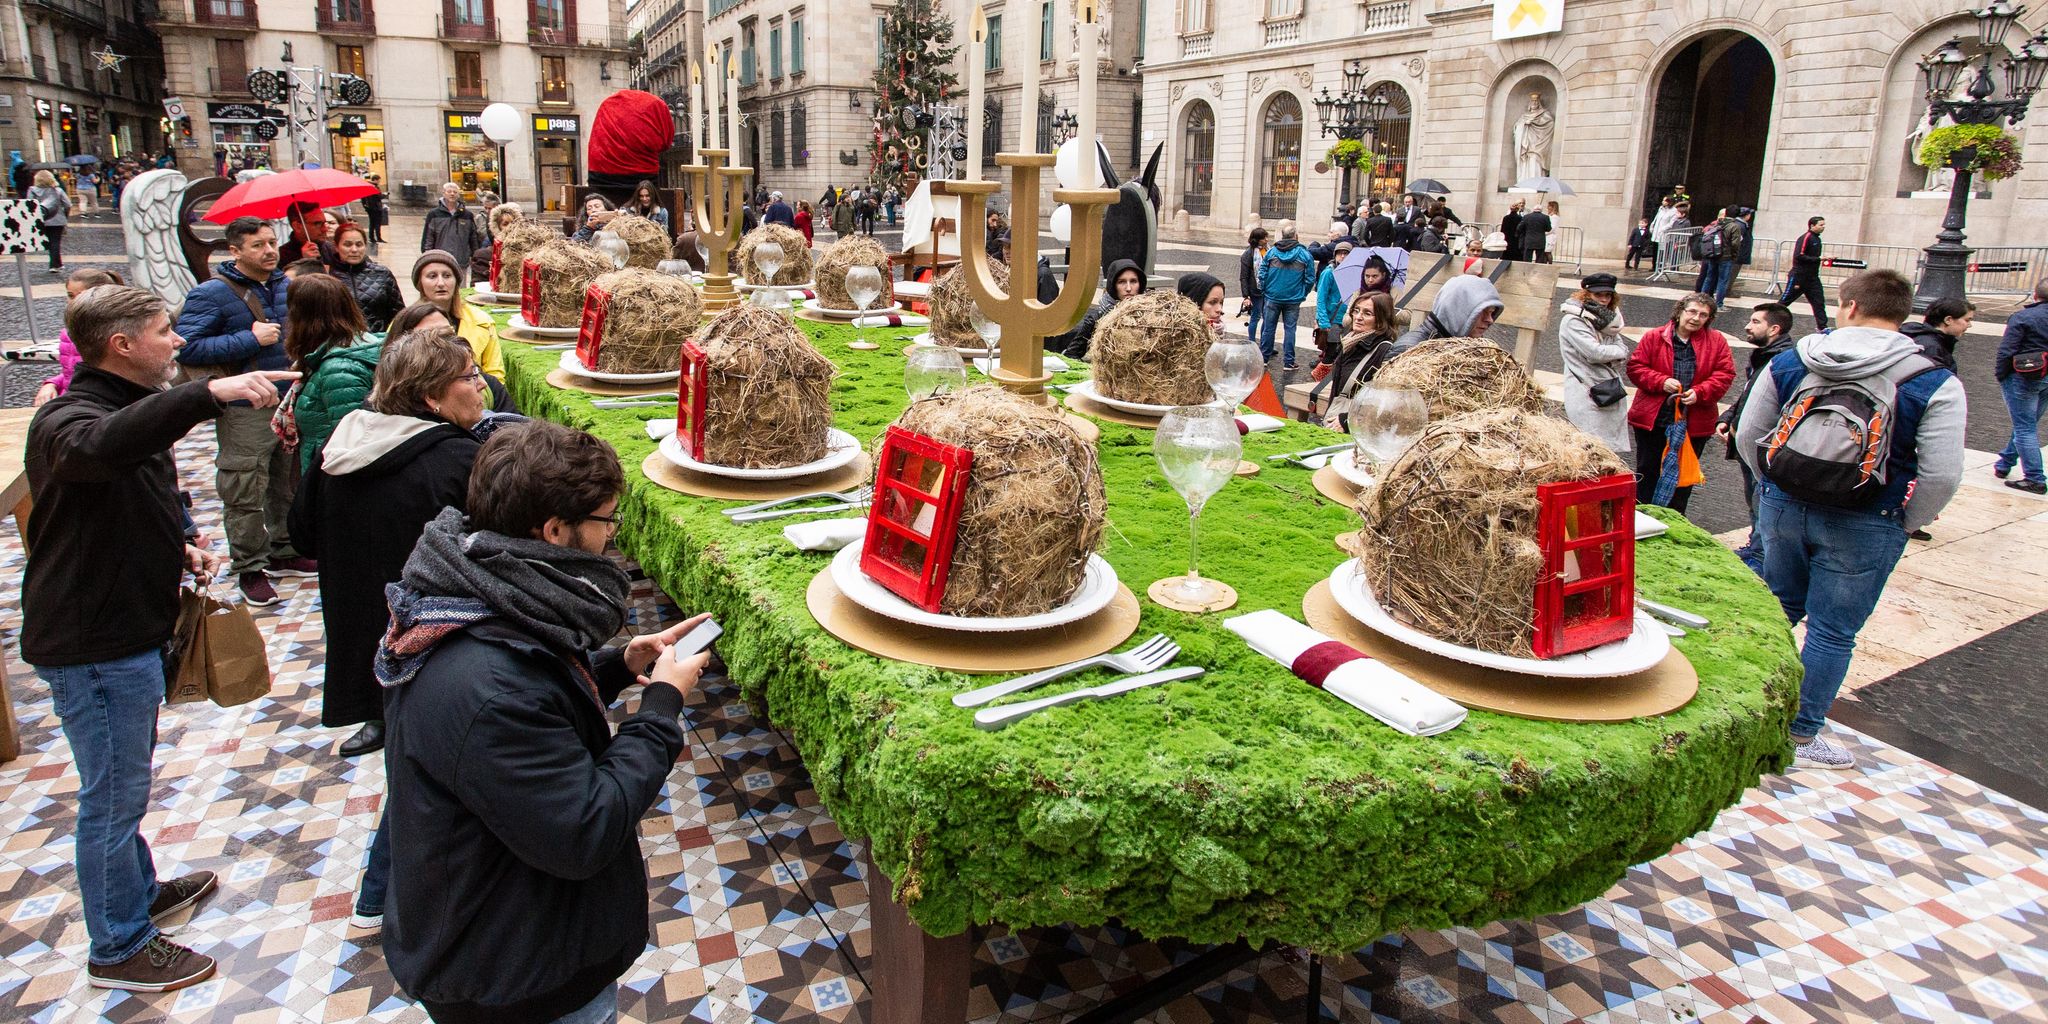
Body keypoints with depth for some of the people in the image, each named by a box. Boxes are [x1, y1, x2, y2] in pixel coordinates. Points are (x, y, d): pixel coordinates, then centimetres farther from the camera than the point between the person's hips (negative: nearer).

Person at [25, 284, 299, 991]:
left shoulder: (134, 411, 12)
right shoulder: (66, 421, -21)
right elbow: (101, 447, -48)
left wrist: (181, 545, 7)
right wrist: (212, 393, -57)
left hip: (128, 629, 10)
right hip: (92, 643, -10)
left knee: (125, 785, 25)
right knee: (114, 796, 3)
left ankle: (141, 891, 43)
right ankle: (117, 949, 19)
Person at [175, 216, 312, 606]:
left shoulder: (286, 286, 10)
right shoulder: (211, 293, -10)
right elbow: (186, 348, -20)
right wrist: (250, 339, -20)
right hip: (245, 411, -6)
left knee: (289, 486, 17)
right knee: (246, 495, -2)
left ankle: (284, 553, 32)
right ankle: (249, 569, 10)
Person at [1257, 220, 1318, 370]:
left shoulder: (1271, 252, -4)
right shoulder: (1305, 255, -5)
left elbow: (1262, 274, -3)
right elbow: (1310, 279, -3)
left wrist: (1263, 290, 10)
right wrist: (1302, 294, 11)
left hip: (1272, 297, 1)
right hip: (1293, 300, -1)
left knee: (1268, 327, 11)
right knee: (1290, 329, 5)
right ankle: (1288, 362, 7)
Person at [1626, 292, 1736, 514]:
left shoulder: (1716, 341, 2)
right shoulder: (1654, 337, -2)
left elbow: (1725, 374, -2)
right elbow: (1635, 367, -5)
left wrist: (1699, 392, -18)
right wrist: (1661, 382, -19)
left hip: (1694, 423, 1)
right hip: (1653, 419, -1)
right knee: (1647, 471, 9)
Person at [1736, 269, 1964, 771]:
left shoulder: (1788, 364, -2)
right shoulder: (1935, 385, -9)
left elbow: (1747, 437, 4)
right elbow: (1942, 475, -13)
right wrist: (1905, 523, 3)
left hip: (1782, 506, 3)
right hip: (1864, 526, -3)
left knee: (1777, 612, 21)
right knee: (1833, 632, 8)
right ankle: (1801, 737, 18)